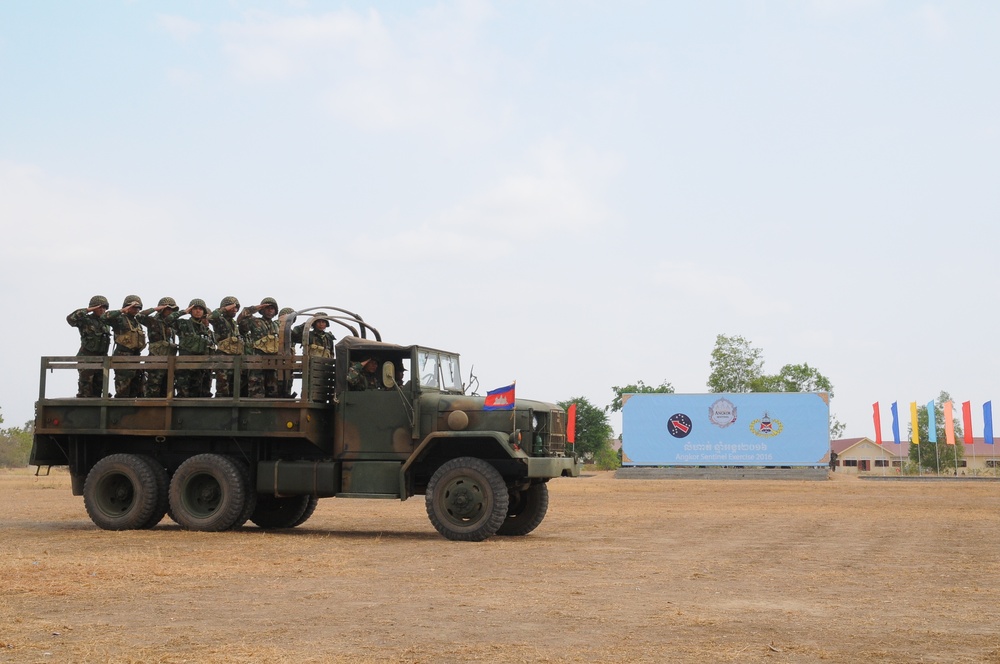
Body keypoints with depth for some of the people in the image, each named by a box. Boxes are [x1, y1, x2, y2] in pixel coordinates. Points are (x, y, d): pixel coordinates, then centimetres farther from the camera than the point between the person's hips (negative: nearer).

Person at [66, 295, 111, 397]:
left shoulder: (105, 322, 14)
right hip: (87, 358, -7)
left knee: (98, 386, 11)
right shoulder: (85, 320, -7)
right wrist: (87, 310, -22)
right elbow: (70, 318, -24)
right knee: (85, 386, -7)